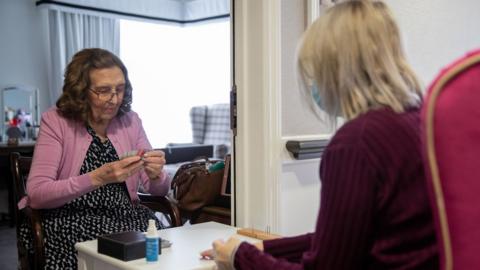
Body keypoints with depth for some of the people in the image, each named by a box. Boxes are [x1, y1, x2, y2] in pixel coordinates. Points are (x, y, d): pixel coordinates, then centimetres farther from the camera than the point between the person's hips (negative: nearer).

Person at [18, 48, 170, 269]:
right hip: (70, 222, -3)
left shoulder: (130, 121, 5)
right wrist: (98, 178, -28)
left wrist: (155, 175, -17)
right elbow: (36, 194, -16)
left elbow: (159, 191, 7)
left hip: (124, 217, 4)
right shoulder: (55, 121, -5)